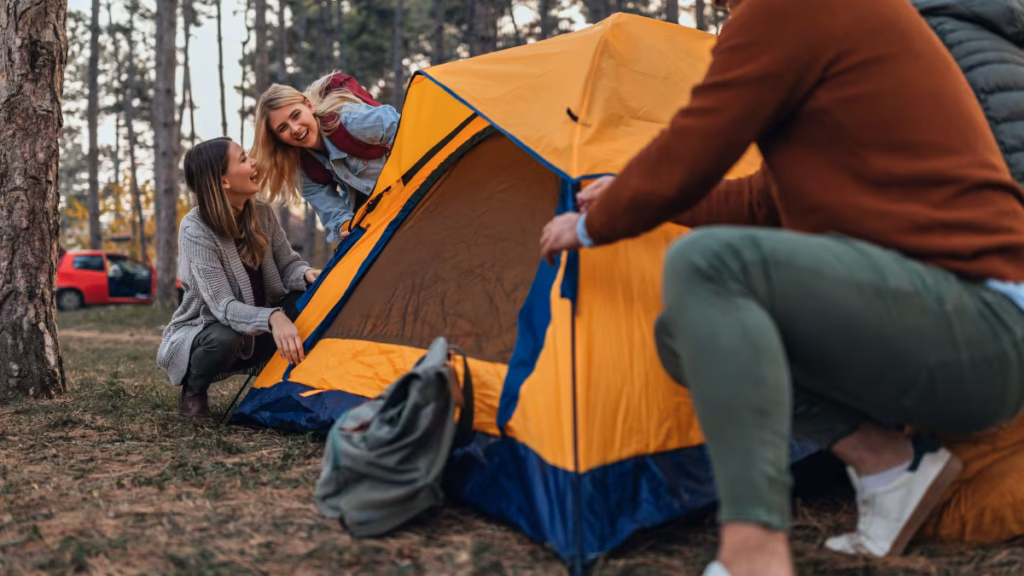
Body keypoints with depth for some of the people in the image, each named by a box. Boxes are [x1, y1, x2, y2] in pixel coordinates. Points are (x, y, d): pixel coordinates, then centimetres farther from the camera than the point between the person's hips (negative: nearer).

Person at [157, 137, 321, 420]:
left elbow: (287, 264, 1)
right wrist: (272, 318, -52)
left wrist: (306, 275, -25)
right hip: (204, 334, -5)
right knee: (224, 337, -40)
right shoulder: (196, 230, -25)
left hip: (253, 335, 5)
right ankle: (193, 393, -6)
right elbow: (223, 306, -32)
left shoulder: (262, 214, -7)